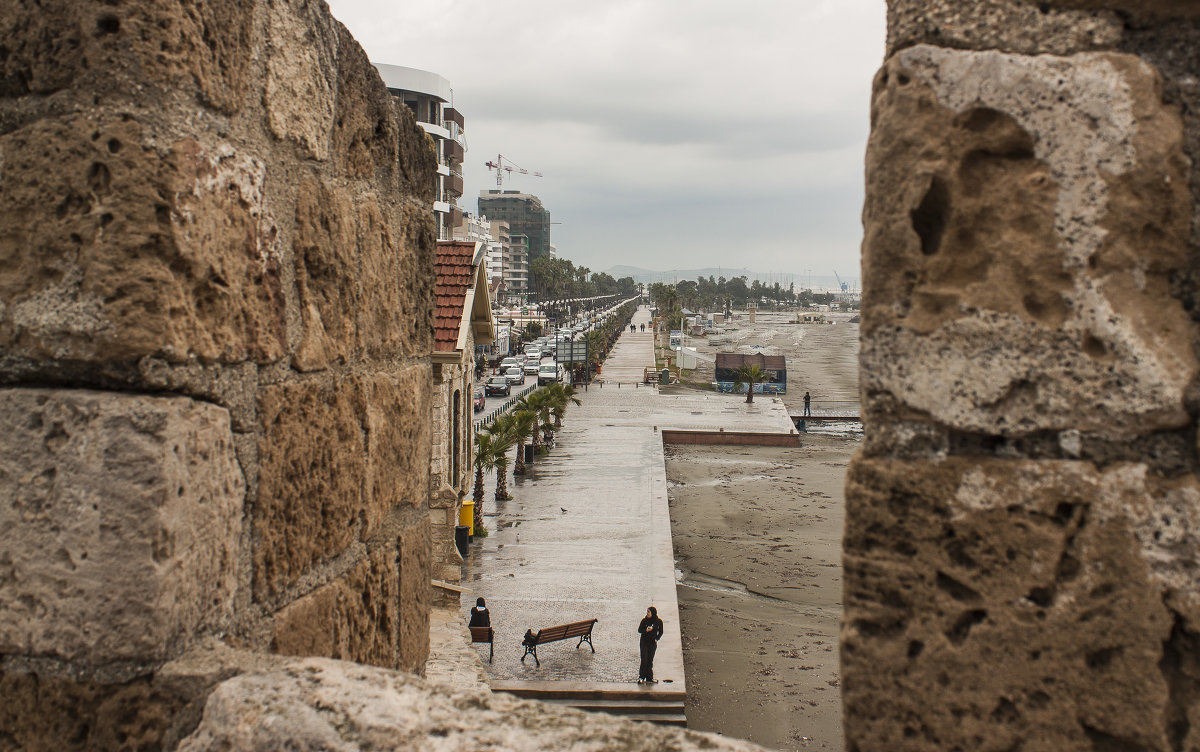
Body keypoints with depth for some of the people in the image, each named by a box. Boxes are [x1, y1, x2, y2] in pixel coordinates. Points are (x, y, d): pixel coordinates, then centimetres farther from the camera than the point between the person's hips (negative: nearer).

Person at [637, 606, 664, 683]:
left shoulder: (659, 621, -2)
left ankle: (649, 678, 8)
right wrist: (646, 630, -18)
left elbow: (660, 632, 9)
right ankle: (641, 677, -4)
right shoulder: (644, 620, -4)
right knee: (644, 659, -8)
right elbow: (639, 630, 1)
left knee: (650, 660, 2)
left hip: (653, 642, 1)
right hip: (644, 641, -1)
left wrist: (657, 639, -6)